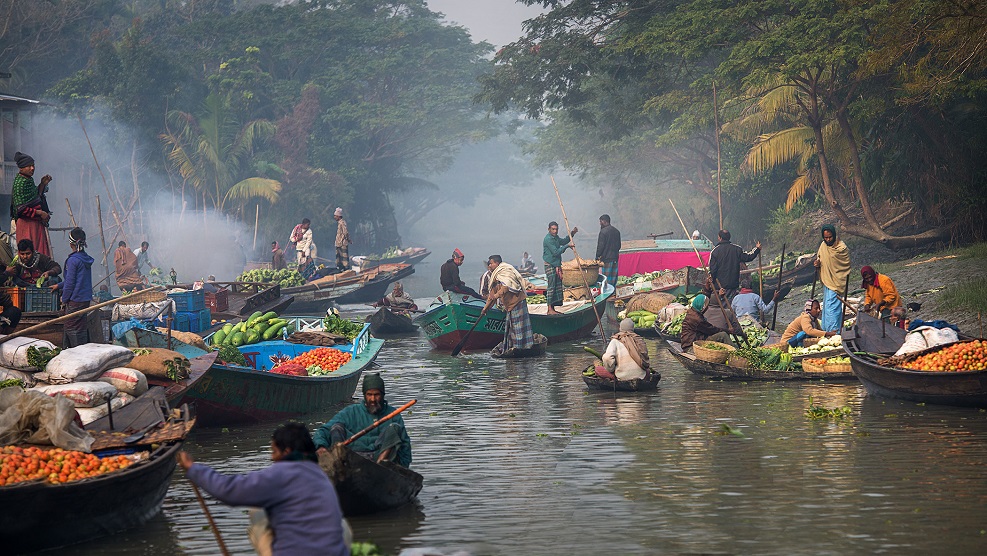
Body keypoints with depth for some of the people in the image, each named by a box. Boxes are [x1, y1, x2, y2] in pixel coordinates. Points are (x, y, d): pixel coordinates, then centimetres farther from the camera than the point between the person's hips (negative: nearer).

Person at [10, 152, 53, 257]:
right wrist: (39, 213, -15)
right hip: (27, 224, -9)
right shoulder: (20, 183, -17)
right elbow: (21, 209, -21)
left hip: (36, 223, 9)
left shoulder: (29, 180, 10)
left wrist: (43, 184, 8)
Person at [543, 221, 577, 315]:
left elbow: (563, 241, 31)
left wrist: (572, 233, 18)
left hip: (556, 265, 10)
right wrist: (567, 246, -21)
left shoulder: (556, 237, 13)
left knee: (557, 287, 9)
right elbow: (556, 252, -22)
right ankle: (550, 309, -10)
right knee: (551, 287, -11)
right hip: (550, 266, -10)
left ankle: (553, 308, 13)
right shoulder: (548, 239, -17)